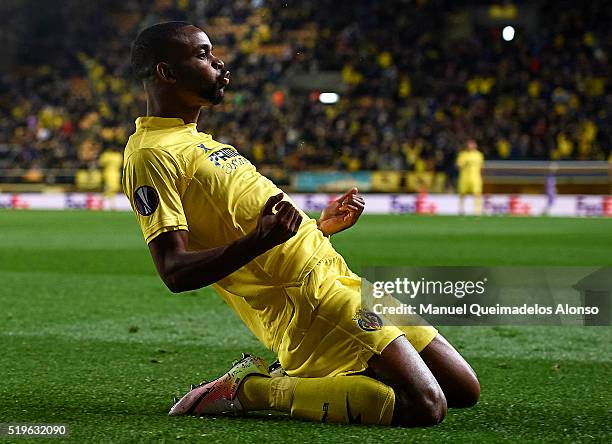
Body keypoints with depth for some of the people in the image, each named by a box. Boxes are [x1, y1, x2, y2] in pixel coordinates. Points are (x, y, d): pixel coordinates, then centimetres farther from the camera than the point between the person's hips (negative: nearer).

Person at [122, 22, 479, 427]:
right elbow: (176, 272, -19)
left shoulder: (195, 140, 23)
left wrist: (321, 225, 22)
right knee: (425, 406, -22)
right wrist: (259, 240, -33)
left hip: (335, 275, 10)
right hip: (304, 293, -10)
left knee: (463, 389, 8)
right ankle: (250, 388, -9)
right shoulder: (151, 154, -9)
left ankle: (295, 378, 9)